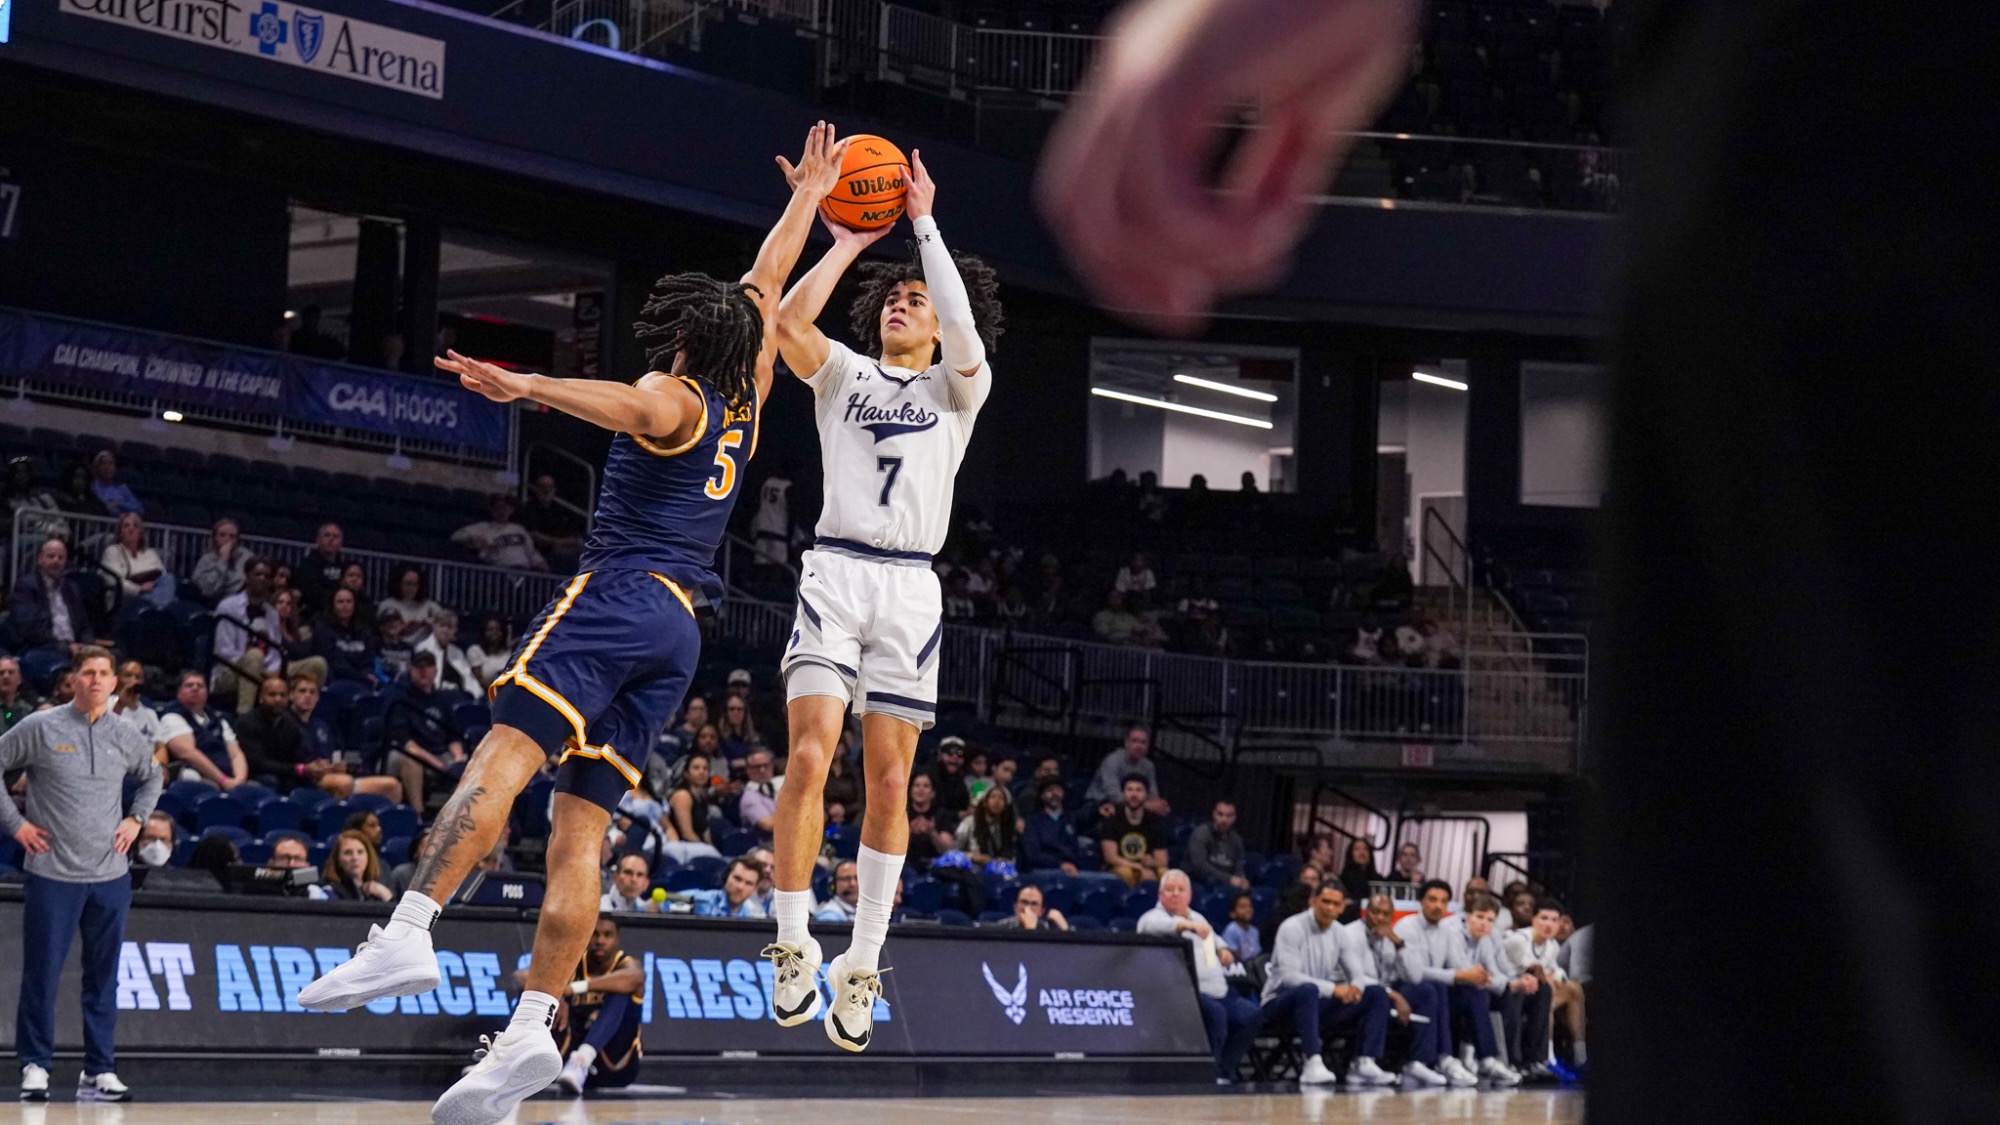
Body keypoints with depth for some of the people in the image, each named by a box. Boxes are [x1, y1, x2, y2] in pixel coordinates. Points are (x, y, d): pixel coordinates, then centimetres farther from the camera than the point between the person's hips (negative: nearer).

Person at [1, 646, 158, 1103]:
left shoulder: (126, 735, 7)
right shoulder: (40, 728, -4)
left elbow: (151, 776, 26)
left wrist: (137, 818, 11)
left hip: (110, 876, 3)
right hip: (52, 875, -3)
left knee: (103, 978, 6)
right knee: (42, 974, -1)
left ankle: (98, 1072, 12)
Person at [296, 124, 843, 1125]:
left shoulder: (673, 395, 4)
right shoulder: (744, 399, 22)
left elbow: (630, 407, -23)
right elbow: (767, 288, 38)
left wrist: (526, 386, -38)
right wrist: (806, 200, 50)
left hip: (621, 592, -7)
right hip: (682, 626, 7)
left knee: (505, 751, -23)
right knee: (579, 824, 0)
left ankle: (408, 932, -42)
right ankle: (532, 1031, -12)